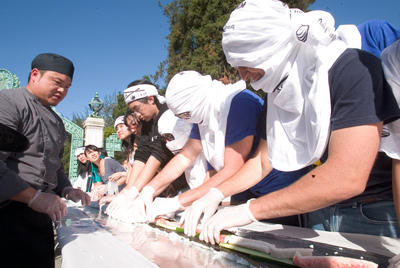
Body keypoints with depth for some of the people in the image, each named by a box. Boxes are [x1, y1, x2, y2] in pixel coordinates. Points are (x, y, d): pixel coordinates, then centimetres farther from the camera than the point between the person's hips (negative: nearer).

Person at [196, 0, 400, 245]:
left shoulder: (353, 69, -23)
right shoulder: (278, 94, 1)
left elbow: (347, 178, -32)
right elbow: (263, 160, 8)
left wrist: (249, 210, -29)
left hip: (375, 214, -5)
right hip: (317, 210, 6)